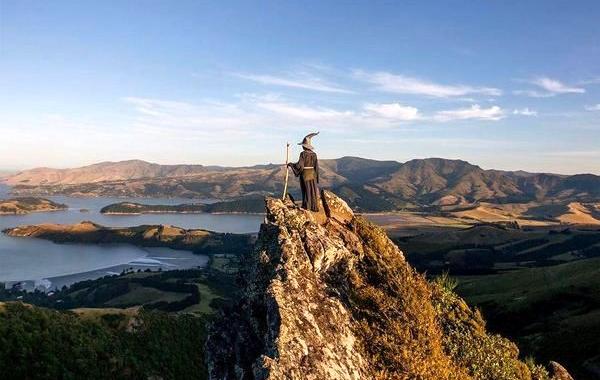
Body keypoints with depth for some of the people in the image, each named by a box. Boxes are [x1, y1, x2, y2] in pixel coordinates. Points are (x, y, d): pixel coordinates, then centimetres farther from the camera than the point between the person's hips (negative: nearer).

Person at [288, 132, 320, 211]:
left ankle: (307, 206, 8)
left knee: (306, 190, 3)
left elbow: (299, 165, -18)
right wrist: (316, 176, 11)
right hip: (312, 174, 5)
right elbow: (316, 166, 4)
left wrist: (291, 164, -2)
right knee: (313, 190, 8)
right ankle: (314, 207, 11)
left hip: (305, 174, -5)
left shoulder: (303, 154, -15)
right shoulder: (314, 154, 2)